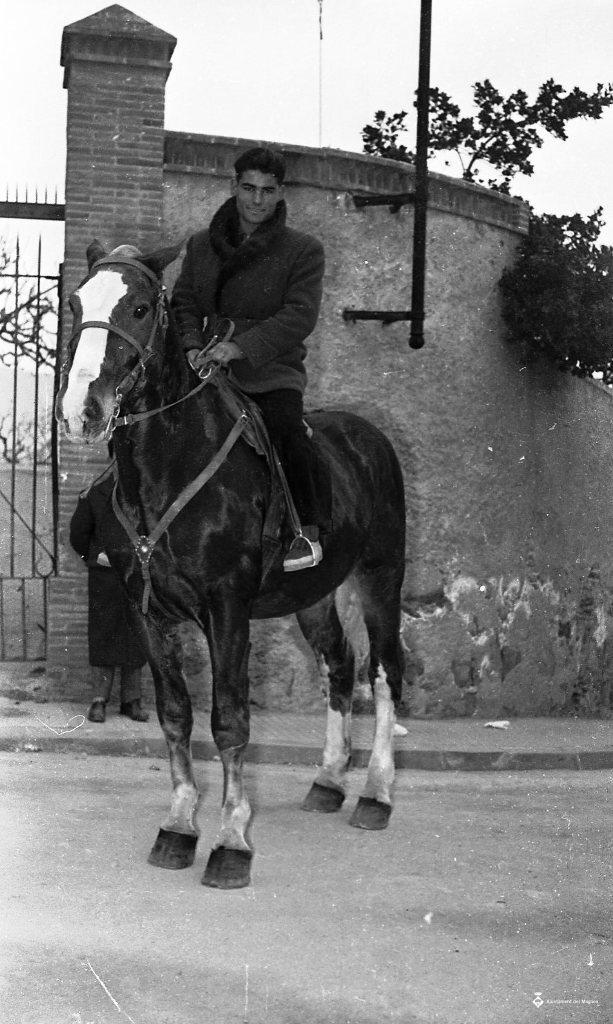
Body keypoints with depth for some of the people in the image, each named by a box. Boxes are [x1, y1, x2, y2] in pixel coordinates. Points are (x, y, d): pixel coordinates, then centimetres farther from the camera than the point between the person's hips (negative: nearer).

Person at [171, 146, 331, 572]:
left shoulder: (304, 250, -1)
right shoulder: (202, 245, 14)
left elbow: (300, 314, -11)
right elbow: (184, 302, 12)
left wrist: (242, 345, -23)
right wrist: (193, 345, -9)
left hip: (271, 368, -4)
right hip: (207, 364, 5)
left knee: (286, 427, -30)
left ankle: (310, 530, -11)